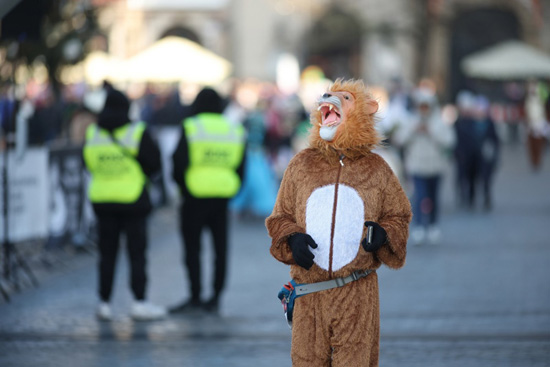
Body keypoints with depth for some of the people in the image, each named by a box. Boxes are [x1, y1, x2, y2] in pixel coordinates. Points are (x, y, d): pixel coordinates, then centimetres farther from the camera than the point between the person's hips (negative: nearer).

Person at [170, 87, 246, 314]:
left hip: (195, 196, -4)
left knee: (192, 248, 1)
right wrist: (231, 189, 16)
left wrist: (182, 185, 4)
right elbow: (240, 166, 9)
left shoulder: (191, 127, -8)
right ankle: (215, 298, 10)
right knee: (220, 248, 8)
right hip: (222, 196, 4)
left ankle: (195, 297, -1)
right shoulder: (234, 130, 6)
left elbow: (179, 161, -11)